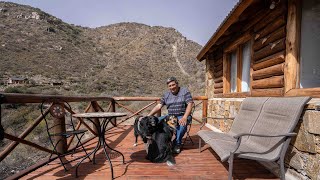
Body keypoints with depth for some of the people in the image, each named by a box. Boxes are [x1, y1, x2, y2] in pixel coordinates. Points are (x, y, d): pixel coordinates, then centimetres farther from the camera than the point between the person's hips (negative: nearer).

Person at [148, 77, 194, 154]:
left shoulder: (185, 91, -3)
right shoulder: (166, 94, 9)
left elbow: (190, 104, -12)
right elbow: (158, 106, 4)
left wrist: (185, 117, -26)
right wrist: (148, 116, -7)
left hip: (182, 116, -4)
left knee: (182, 124, -36)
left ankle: (177, 144, -12)